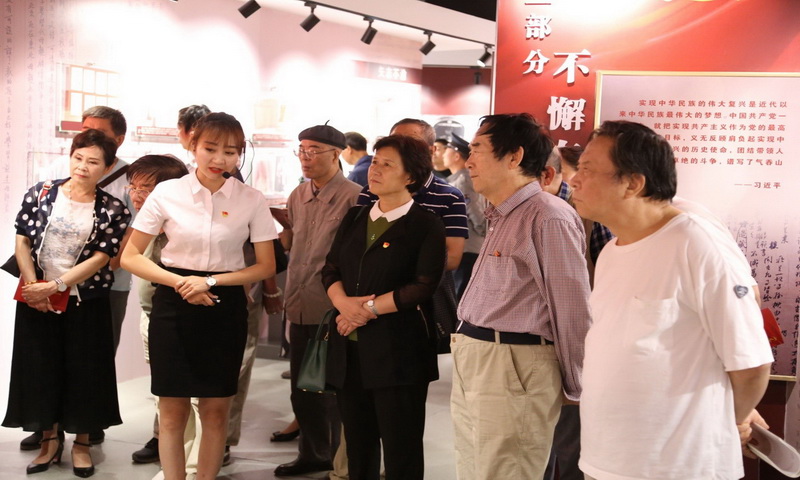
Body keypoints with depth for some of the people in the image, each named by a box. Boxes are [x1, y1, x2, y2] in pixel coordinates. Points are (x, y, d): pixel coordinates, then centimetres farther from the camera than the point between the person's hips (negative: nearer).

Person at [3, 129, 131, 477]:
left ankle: (81, 442, 21)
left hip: (86, 302, -1)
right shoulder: (41, 192, 0)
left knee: (84, 370, 5)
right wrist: (32, 284, -11)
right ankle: (50, 438, 25)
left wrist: (56, 285, -17)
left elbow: (100, 258, -10)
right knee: (40, 367, 8)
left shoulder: (113, 210, -4)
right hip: (36, 299, 1)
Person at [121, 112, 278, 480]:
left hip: (226, 306, 1)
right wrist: (181, 283, -13)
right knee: (173, 408, 5)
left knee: (215, 409, 8)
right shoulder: (167, 193, -4)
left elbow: (266, 266, -1)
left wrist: (211, 281, -14)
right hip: (174, 305, 0)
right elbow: (130, 257, 0)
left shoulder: (251, 200, -3)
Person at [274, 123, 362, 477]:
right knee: (302, 389, 17)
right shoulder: (297, 196, 11)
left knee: (331, 391, 4)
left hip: (331, 309, -7)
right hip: (299, 306, 7)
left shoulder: (352, 197, -11)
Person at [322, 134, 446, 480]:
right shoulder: (354, 218, 15)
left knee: (400, 450, 2)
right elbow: (330, 269, 11)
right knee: (357, 444, 13)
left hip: (397, 350, -6)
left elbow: (423, 287, -13)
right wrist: (343, 302, -10)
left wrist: (369, 308, -12)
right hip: (349, 348, 6)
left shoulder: (426, 226, -4)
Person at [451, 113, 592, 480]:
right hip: (472, 366, 10)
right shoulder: (500, 217, 16)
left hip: (512, 370, -9)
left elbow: (572, 312, -16)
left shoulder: (549, 218, -17)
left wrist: (575, 391, -9)